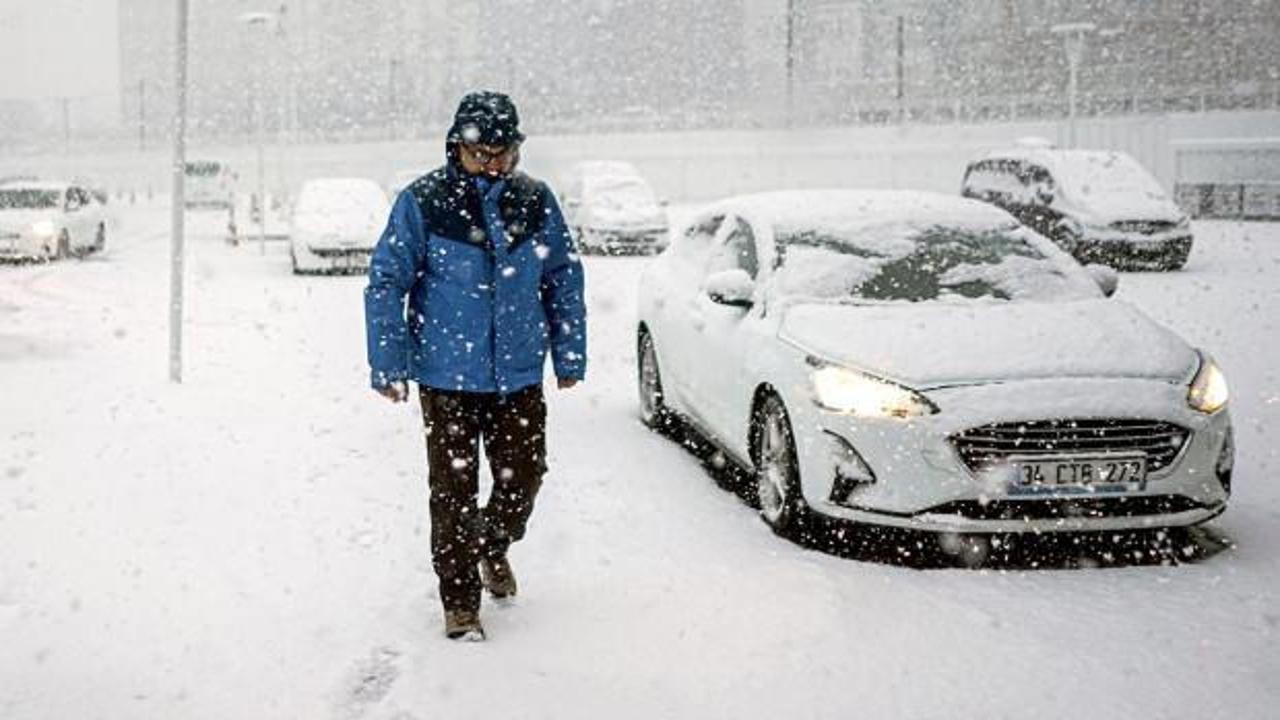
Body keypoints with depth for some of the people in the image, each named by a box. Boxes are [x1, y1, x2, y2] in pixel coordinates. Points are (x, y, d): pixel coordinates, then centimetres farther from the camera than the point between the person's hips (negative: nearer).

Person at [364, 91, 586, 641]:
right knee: (454, 489, 2)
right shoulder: (422, 202, -8)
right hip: (447, 374, -3)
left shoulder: (535, 201, 2)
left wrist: (570, 355, 11)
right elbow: (385, 282, -4)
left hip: (519, 373, 3)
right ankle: (459, 602, 16)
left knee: (523, 476, 9)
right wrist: (387, 364, -6)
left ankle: (493, 546, 41)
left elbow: (564, 280, 11)